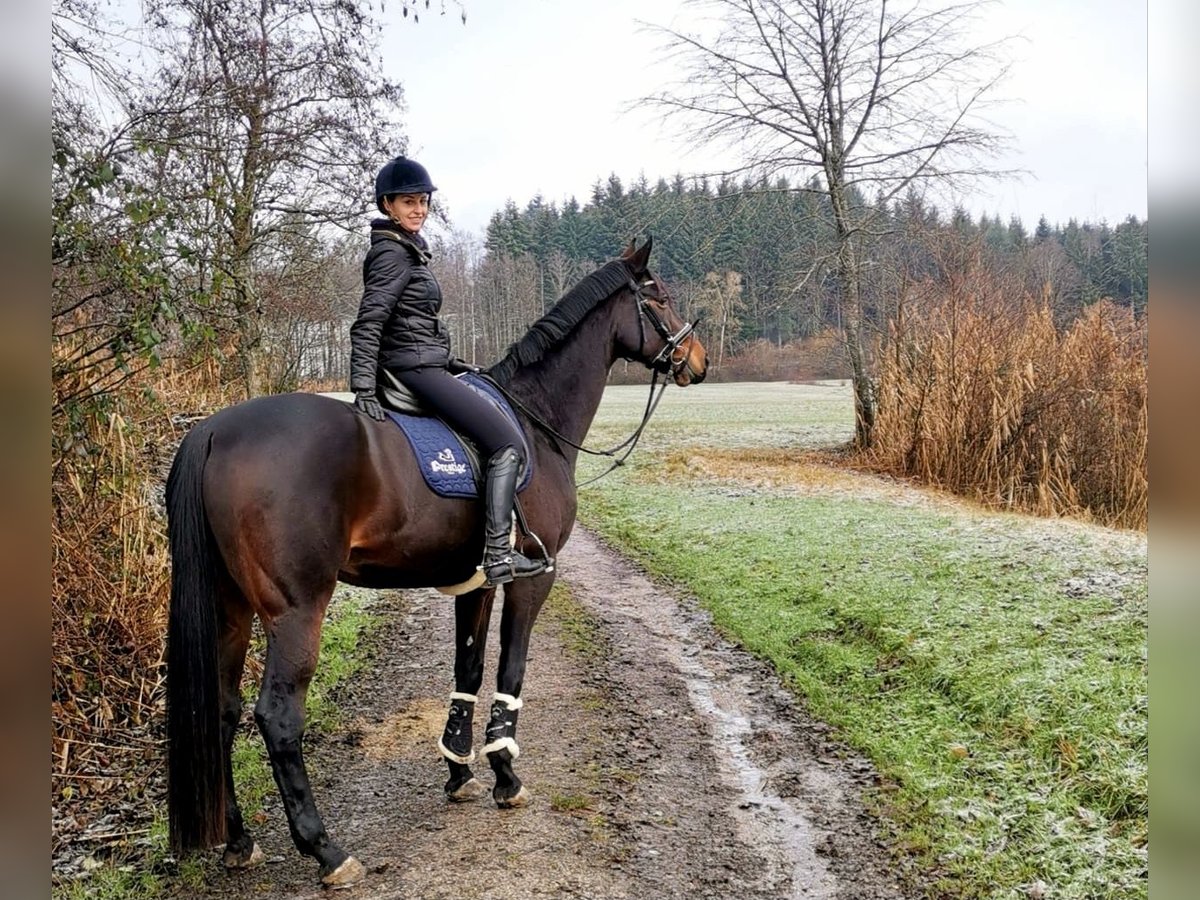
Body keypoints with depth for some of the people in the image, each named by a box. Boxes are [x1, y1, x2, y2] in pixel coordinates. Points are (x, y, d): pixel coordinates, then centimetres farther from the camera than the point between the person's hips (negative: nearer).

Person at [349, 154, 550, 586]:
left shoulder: (407, 249, 18)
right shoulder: (392, 254, -13)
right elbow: (367, 325, -20)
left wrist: (453, 362, 23)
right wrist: (364, 390, -26)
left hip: (424, 367, 11)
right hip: (415, 369, -11)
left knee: (501, 432, 22)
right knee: (508, 443, -14)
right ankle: (498, 554, -18)